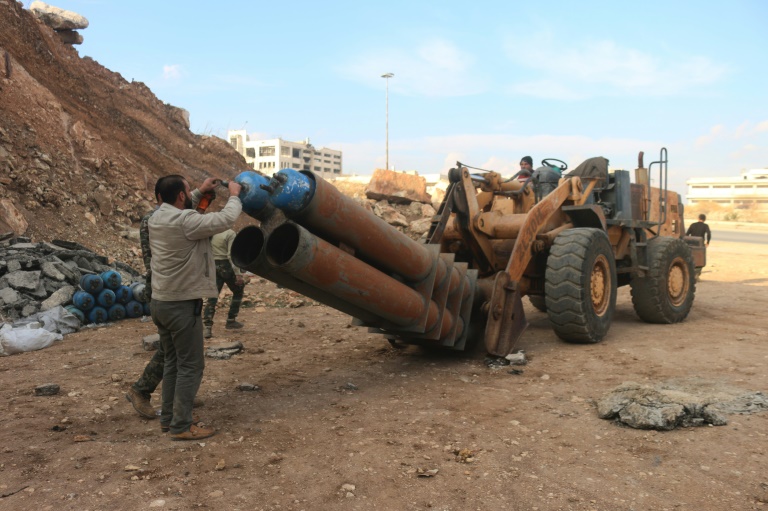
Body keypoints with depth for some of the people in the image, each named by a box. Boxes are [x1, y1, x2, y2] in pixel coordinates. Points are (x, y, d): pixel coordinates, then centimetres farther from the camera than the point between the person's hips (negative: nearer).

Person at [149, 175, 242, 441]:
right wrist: (234, 196, -1)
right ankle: (181, 426, 6)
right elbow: (226, 219, -18)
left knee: (173, 361, 19)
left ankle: (168, 417, 27)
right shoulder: (185, 222, -21)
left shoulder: (157, 217, 5)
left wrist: (200, 192, 26)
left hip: (160, 302, 9)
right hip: (182, 306, -9)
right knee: (190, 365, 0)